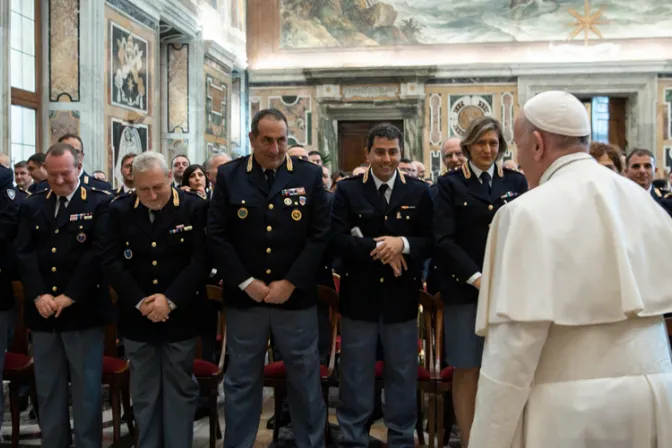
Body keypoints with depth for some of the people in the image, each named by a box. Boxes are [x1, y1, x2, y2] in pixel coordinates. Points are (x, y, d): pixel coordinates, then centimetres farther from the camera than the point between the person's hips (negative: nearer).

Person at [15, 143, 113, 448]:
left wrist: (70, 296, -14)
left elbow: (99, 252, -10)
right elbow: (23, 253, 3)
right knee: (48, 388, 12)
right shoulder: (32, 205, 11)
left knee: (86, 386, 3)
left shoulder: (100, 203, -2)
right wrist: (38, 295, -10)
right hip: (43, 309, 4)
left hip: (83, 308, -4)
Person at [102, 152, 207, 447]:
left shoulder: (194, 207, -6)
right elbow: (111, 261, -3)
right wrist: (140, 301, -13)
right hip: (136, 316, 2)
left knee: (180, 390, 7)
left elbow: (201, 259, -10)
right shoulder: (119, 210, 2)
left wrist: (170, 299, -17)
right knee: (143, 393, 12)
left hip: (180, 316, -2)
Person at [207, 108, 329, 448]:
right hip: (244, 298, 0)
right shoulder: (228, 176, 2)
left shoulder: (310, 175, 1)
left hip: (296, 297, 0)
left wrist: (290, 283, -10)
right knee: (241, 381, 11)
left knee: (305, 380, 10)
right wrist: (246, 282, -10)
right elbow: (216, 236, -2)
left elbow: (320, 235, -3)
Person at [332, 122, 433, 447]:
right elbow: (337, 240, -9)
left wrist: (403, 244, -20)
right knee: (355, 377, 10)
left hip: (401, 298, 1)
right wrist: (377, 248, -18)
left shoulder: (419, 192, 3)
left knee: (402, 376, 12)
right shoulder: (347, 190, 0)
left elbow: (430, 242, -2)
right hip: (359, 296, -1)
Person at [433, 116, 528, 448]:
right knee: (467, 370, 2)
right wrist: (476, 278, -14)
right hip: (464, 289, -2)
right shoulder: (450, 184, 3)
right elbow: (444, 241, -6)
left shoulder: (516, 182, 11)